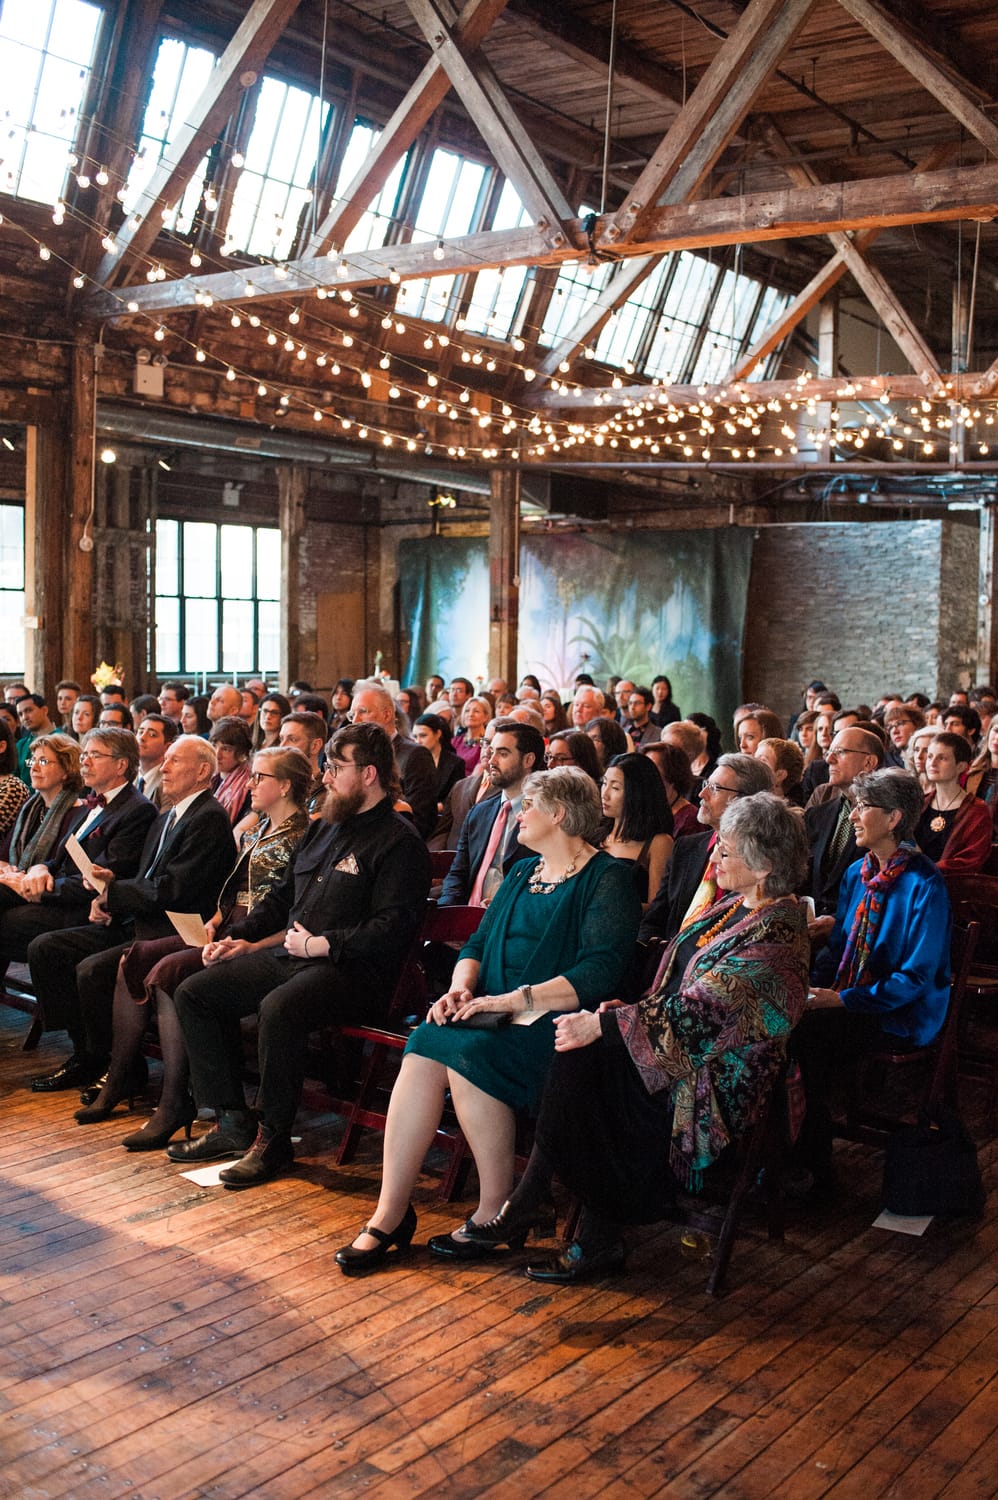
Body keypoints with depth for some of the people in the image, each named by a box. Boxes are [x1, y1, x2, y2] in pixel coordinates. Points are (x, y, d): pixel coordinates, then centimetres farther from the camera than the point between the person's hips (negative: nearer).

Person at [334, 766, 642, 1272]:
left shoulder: (607, 879, -3)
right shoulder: (523, 871, 22)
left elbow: (600, 972, -15)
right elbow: (479, 942, 20)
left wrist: (517, 999, -22)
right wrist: (461, 987, -2)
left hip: (555, 1020, -6)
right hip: (494, 1012, 6)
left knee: (468, 1053, -32)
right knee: (424, 1048, -23)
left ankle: (496, 1213, -16)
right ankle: (391, 1214, -20)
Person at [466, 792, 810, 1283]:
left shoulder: (776, 937, -19)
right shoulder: (735, 906, 11)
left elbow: (698, 1014, -25)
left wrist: (605, 1026, -22)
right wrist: (630, 1010, 0)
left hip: (716, 1081, -8)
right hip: (681, 1049, 9)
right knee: (578, 1055, -15)